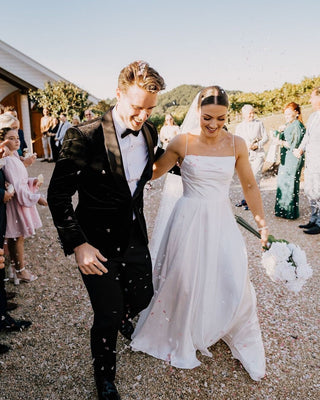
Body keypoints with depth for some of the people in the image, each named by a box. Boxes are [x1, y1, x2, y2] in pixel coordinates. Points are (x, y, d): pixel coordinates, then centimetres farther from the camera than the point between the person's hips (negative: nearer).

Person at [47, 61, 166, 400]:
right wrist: (78, 245, -20)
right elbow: (58, 196, -16)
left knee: (142, 297, 20)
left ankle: (122, 317, 60)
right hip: (98, 243, -5)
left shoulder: (149, 132, -2)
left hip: (135, 237, 6)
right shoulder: (84, 136, -21)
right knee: (106, 317, 5)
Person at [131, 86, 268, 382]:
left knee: (235, 283, 3)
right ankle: (178, 338, 40)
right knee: (184, 281, 10)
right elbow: (153, 172, 3)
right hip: (190, 220, -2)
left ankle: (245, 345, 32)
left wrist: (261, 221, 8)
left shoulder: (236, 144, -2)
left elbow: (249, 185, 7)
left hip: (222, 221, 2)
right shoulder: (183, 143, -9)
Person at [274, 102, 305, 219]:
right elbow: (282, 140, 15)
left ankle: (290, 212, 5)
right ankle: (283, 210, 21)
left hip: (293, 159, -9)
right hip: (286, 158, 9)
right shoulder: (288, 125, 15)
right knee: (283, 183, 12)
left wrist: (282, 142, -7)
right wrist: (281, 132, -1)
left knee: (289, 184, -4)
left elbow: (294, 145, -18)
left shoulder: (297, 125, -13)